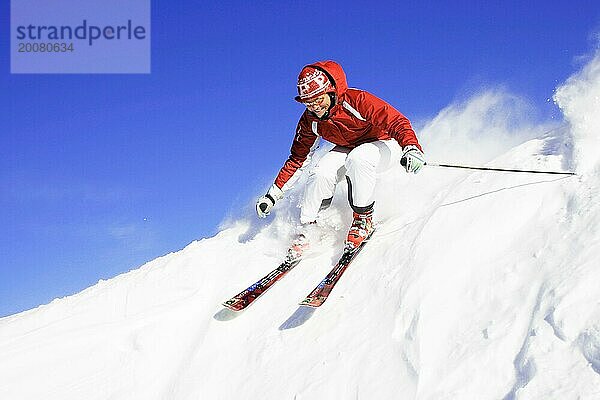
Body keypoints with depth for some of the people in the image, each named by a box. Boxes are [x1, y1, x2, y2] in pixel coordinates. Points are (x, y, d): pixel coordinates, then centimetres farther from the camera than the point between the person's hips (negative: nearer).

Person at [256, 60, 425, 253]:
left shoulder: (358, 101, -30)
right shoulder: (309, 121, -12)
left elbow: (398, 122, -34)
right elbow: (297, 159, -1)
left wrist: (412, 149, -53)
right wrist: (273, 195, -4)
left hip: (384, 145, -5)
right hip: (347, 149, 5)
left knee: (357, 159, -37)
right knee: (321, 174, -25)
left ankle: (363, 218, -19)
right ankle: (308, 226, -7)